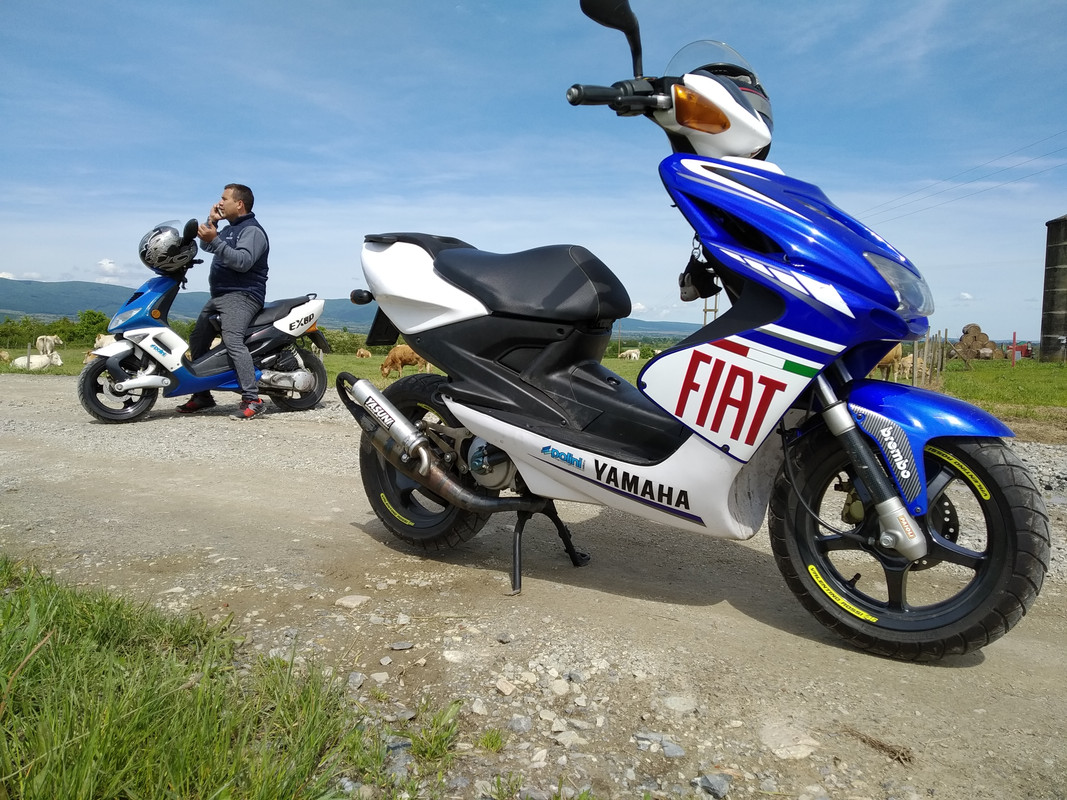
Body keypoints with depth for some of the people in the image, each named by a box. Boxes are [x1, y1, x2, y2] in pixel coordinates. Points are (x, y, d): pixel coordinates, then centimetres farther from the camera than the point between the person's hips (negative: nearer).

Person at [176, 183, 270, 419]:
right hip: (219, 295, 11)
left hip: (242, 295, -11)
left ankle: (252, 400, -34)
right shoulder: (230, 229, 23)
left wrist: (215, 240, -30)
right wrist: (211, 221, 17)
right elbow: (205, 246, 29)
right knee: (197, 340, 11)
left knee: (232, 340, -29)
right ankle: (202, 395, 18)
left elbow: (243, 262, -24)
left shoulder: (252, 230, -9)